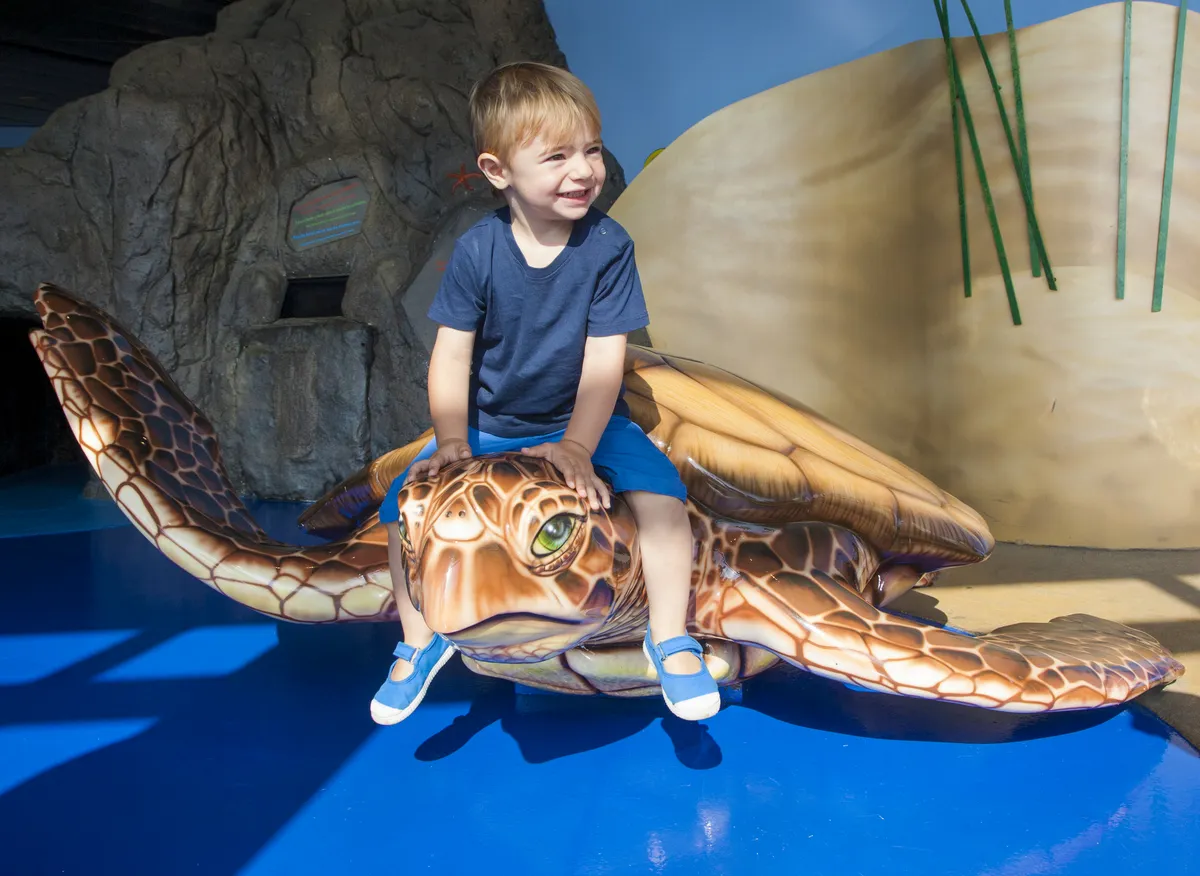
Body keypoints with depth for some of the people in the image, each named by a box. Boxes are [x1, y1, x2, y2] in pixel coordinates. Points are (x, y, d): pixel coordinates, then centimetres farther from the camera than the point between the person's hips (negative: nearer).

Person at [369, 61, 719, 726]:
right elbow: (451, 353, -10)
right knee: (405, 501, -10)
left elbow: (605, 358, -17)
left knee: (661, 491, -24)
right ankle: (421, 640, 13)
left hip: (586, 422, -1)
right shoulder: (476, 252, -12)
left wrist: (577, 445, -26)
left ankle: (670, 636, -4)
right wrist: (453, 442, -21)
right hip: (488, 425, 2)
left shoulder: (608, 247, -14)